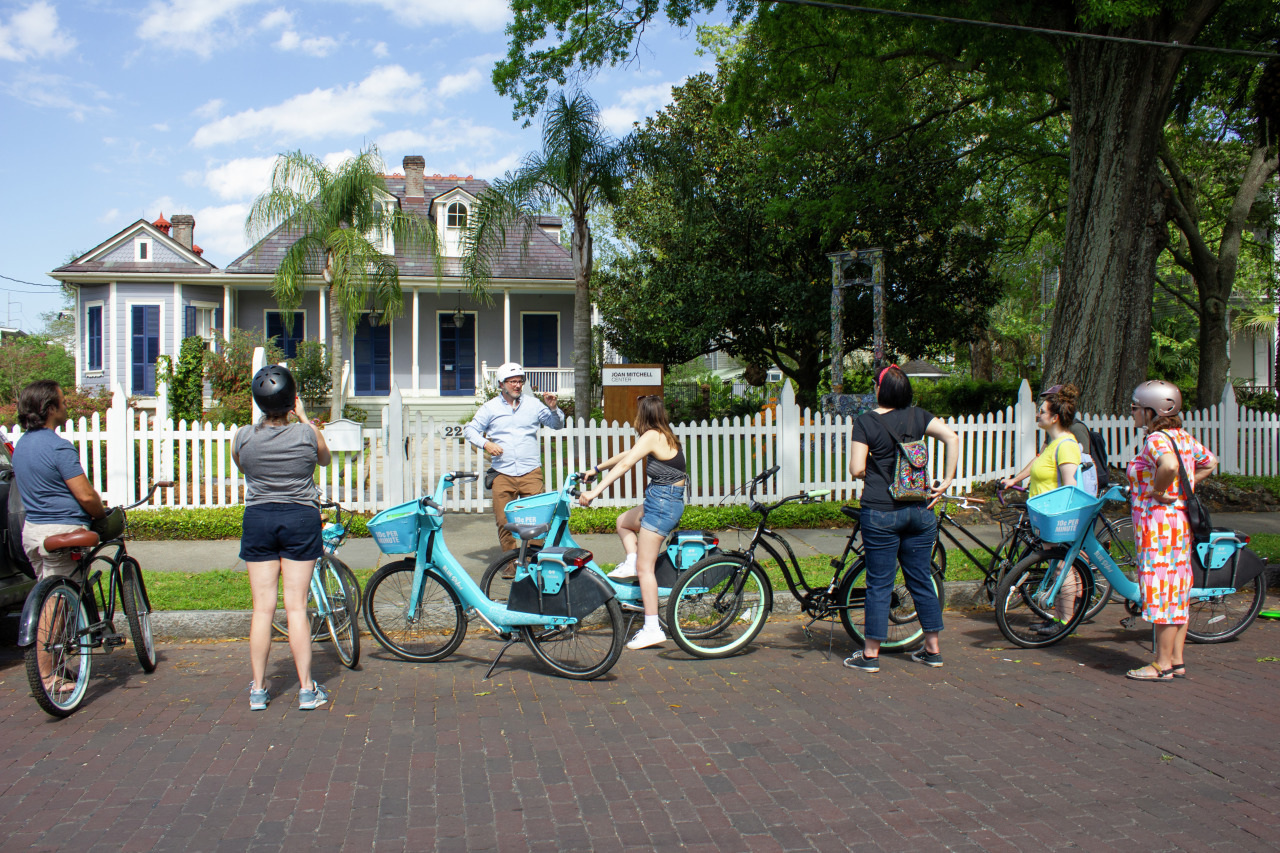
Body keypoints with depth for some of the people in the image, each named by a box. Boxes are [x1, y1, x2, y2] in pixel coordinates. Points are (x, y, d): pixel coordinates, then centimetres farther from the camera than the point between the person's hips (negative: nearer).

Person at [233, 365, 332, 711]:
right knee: (296, 606, 3)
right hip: (301, 518, -1)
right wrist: (303, 418, 17)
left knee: (262, 607, 7)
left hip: (258, 519, 1)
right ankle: (306, 689, 7)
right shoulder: (308, 434, -10)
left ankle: (258, 689, 13)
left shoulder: (242, 437, -6)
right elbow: (324, 459, 13)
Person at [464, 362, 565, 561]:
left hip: (531, 472, 0)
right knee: (504, 521, -2)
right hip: (502, 474, 0)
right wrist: (485, 443, -6)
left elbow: (558, 425, 17)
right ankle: (511, 563, 8)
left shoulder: (533, 405, 12)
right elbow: (470, 429, 12)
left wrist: (553, 408, -3)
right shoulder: (490, 408, 11)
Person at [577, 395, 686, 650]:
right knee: (623, 521, 30)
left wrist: (595, 492, -30)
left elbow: (625, 464, -25)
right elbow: (627, 455, 22)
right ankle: (631, 562, 12)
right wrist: (596, 469, 27)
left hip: (662, 503, -10)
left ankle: (652, 629, -6)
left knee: (645, 567, -7)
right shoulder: (666, 436, 14)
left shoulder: (652, 436, -14)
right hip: (671, 502, 10)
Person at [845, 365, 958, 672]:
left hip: (881, 512, -4)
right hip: (920, 510, 4)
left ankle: (870, 654, 9)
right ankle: (932, 649, 22)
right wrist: (946, 482, -3)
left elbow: (856, 468, -11)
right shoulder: (917, 416, 4)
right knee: (921, 578, 14)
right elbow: (952, 437, -7)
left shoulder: (866, 421, -6)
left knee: (879, 583, 3)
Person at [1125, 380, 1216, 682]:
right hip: (1180, 522, 10)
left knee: (1161, 591, -3)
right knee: (1177, 592, 13)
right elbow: (1209, 462, 26)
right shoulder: (1183, 437, 11)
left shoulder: (1156, 439, -17)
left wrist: (1157, 491, -21)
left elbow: (1169, 466, -38)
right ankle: (1177, 661, 21)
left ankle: (1163, 665, 3)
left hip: (1158, 523, -10)